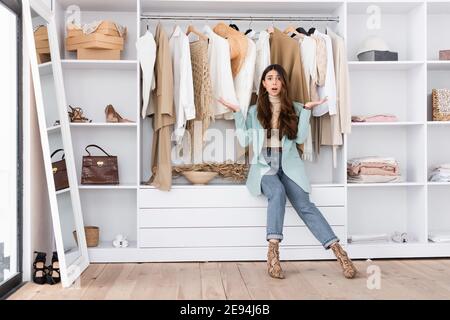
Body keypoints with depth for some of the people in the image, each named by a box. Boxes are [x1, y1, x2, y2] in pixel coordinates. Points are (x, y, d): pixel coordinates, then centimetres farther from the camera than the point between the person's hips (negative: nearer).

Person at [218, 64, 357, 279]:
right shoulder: (254, 111, 13)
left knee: (304, 205, -22)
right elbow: (244, 141, 5)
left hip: (289, 166, 1)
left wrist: (307, 110, -1)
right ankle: (273, 253, -34)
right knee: (277, 192, -33)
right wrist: (237, 113, 2)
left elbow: (300, 138, 1)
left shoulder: (294, 109, 14)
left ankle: (339, 252, -25)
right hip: (264, 167, -1)